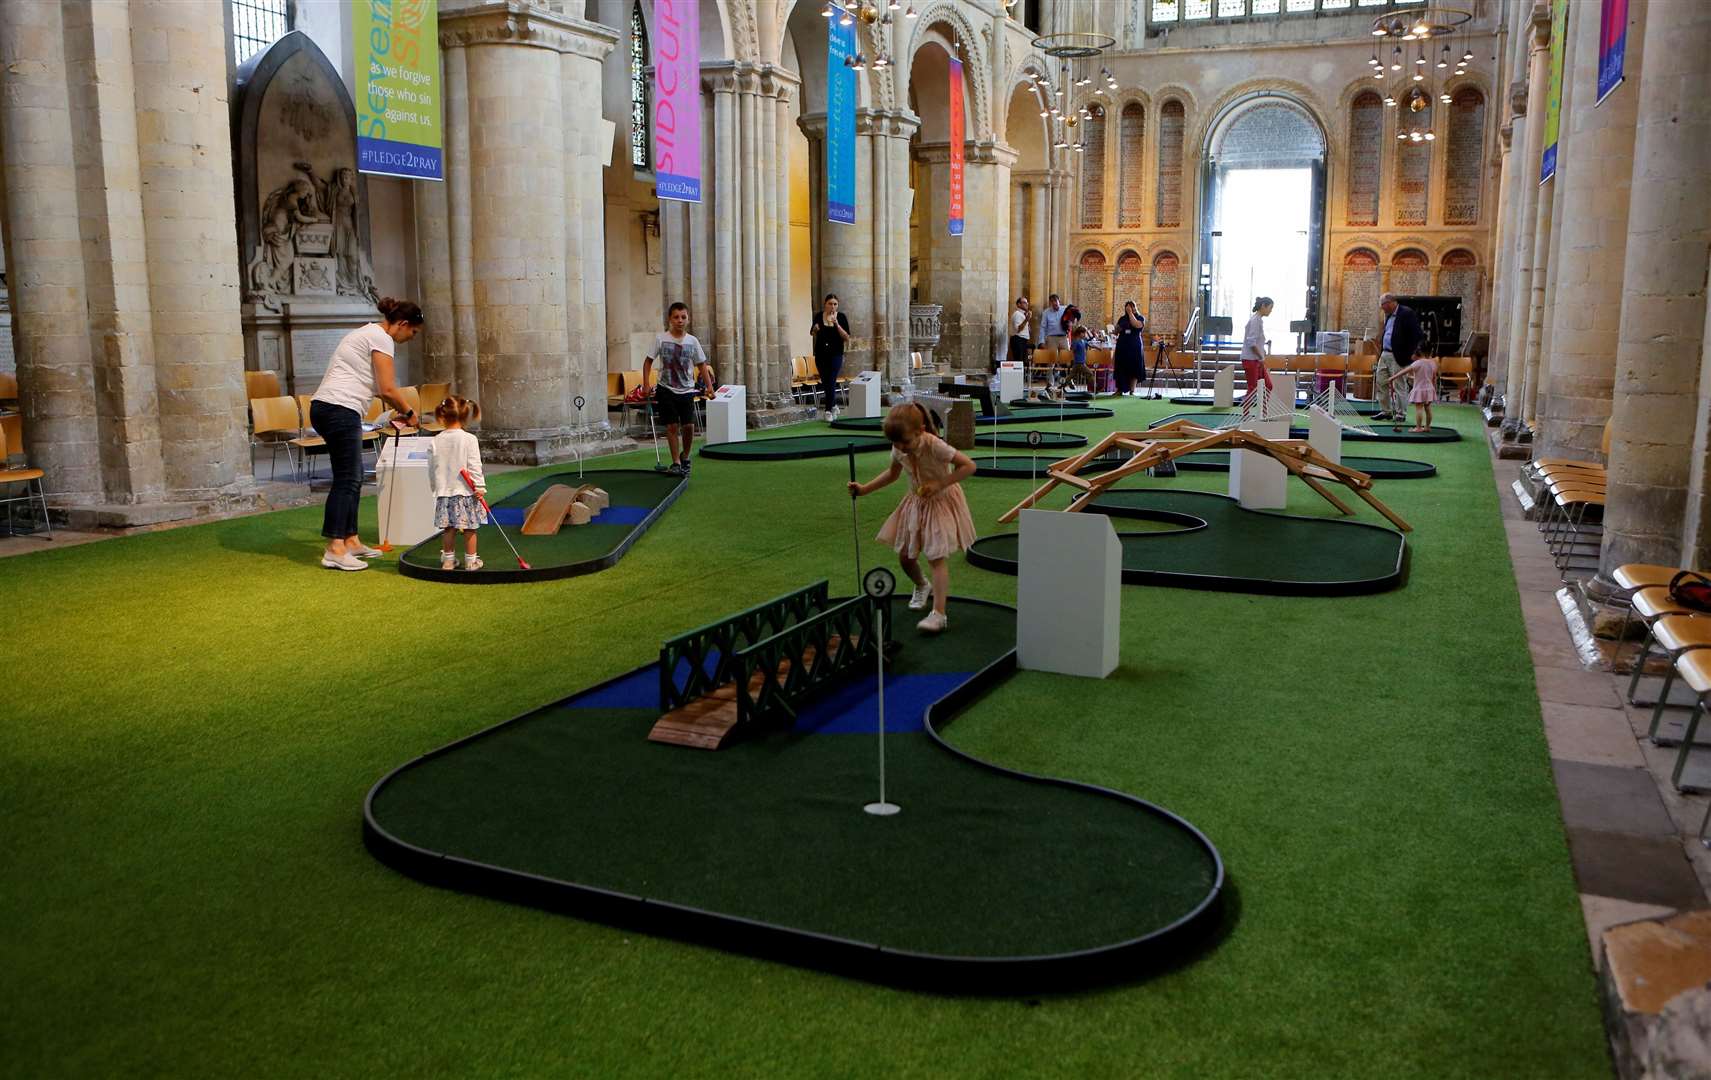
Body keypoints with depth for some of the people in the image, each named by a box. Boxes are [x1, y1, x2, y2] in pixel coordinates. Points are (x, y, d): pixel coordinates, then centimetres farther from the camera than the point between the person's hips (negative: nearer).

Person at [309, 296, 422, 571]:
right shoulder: (381, 338, -9)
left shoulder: (369, 333, 22)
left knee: (353, 477, 14)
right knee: (347, 479, -10)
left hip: (325, 407, 10)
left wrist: (396, 413, 23)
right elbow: (388, 389, -14)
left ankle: (350, 541, 19)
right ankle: (334, 550, -12)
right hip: (340, 411, -10)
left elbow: (376, 386, 28)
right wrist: (408, 413, 1)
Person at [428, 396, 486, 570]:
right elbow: (474, 466, -10)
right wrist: (480, 486, -7)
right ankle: (470, 560, 10)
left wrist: (436, 488, 20)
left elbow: (433, 468, 8)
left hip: (444, 492, 3)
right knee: (469, 529, 5)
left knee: (448, 528, 11)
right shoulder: (469, 439, -9)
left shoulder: (435, 442, 0)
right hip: (465, 491, -3)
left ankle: (448, 559, 17)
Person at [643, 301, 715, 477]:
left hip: (687, 390, 1)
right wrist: (646, 385, -6)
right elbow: (648, 361, 3)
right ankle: (676, 463, 6)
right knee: (672, 426, -3)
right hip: (667, 390, -1)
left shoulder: (692, 341, 1)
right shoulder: (661, 339, -3)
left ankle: (685, 457, 20)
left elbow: (702, 365, 7)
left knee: (689, 426, -5)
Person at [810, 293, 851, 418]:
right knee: (825, 382, 9)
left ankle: (829, 410, -6)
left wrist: (837, 324, -19)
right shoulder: (818, 316, 2)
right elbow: (813, 335, 13)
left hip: (836, 354, -3)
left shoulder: (841, 317, -3)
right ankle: (834, 405, 29)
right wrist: (816, 329, -10)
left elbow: (847, 338, -7)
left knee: (831, 382, -11)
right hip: (821, 354, 3)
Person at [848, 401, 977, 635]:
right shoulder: (899, 449, -11)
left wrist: (940, 484, -33)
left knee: (937, 557, -13)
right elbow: (893, 473, 9)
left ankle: (939, 614, -16)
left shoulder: (935, 446, -30)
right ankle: (922, 587, 43)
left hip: (941, 502, -6)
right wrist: (864, 489, 0)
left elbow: (969, 466, -27)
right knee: (905, 556, 10)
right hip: (916, 503, 6)